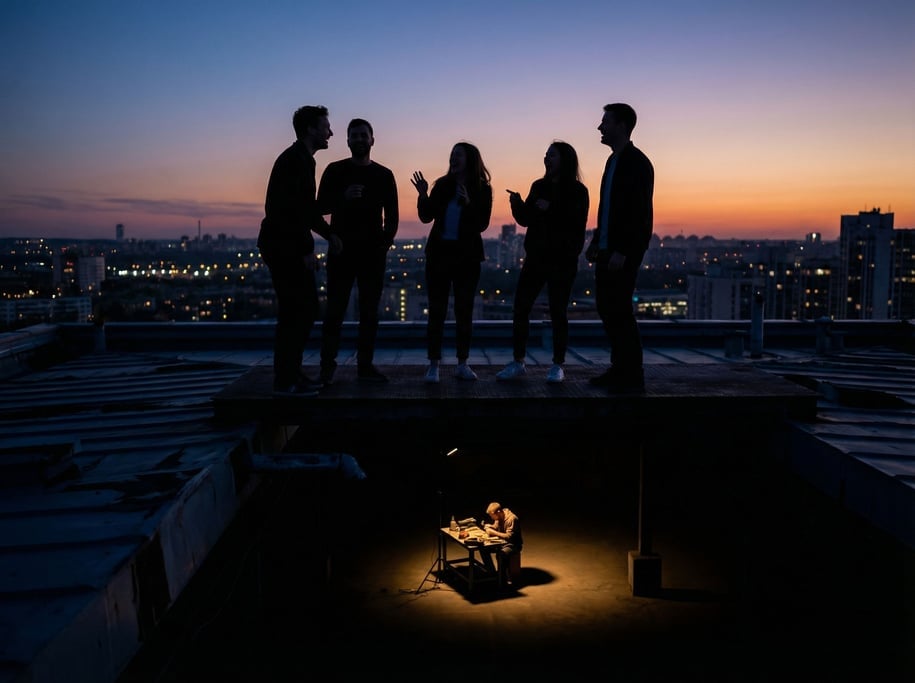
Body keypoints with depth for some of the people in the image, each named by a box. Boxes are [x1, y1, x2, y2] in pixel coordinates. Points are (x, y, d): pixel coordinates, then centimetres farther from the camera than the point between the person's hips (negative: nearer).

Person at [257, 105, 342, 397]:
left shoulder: (302, 159, 18)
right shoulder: (295, 159, -14)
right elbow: (292, 208, -22)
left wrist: (328, 234, 20)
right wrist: (306, 248, -20)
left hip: (288, 246, 10)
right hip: (285, 247, -10)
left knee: (303, 309, 13)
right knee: (296, 311, -8)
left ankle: (291, 374, 20)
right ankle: (285, 381, -1)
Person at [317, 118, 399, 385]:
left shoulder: (384, 175, 10)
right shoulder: (335, 170, 5)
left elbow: (391, 215, 10)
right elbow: (321, 206, 0)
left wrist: (386, 242, -3)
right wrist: (344, 197, -18)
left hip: (373, 252, 2)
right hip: (341, 250, -2)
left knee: (369, 312, 3)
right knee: (335, 310, -4)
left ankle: (365, 365, 8)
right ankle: (327, 366, -1)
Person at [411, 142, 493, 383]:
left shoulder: (482, 189, -3)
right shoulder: (442, 184, 3)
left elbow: (482, 224, -10)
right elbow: (427, 217, 1)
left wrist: (469, 204, -24)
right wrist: (423, 195, -15)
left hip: (467, 255, -1)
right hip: (439, 252, 1)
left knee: (464, 310, 5)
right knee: (436, 309, 0)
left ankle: (462, 364, 12)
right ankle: (433, 364, 3)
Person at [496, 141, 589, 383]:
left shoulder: (577, 190, -4)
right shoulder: (539, 186, 10)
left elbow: (577, 223, -15)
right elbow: (526, 220, 11)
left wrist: (551, 209, -23)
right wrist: (517, 204, -8)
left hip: (562, 260, -5)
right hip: (536, 256, 5)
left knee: (558, 312, -1)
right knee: (520, 308, 1)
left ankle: (558, 366, 10)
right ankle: (518, 362, 9)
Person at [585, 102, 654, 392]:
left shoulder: (637, 162, -11)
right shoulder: (614, 160, 16)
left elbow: (640, 212, -18)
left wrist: (622, 251, -23)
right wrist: (597, 241, 16)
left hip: (624, 251, -9)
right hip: (608, 249, 9)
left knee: (619, 310, -7)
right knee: (607, 308, 10)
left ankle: (632, 376, 1)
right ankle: (619, 368, 18)